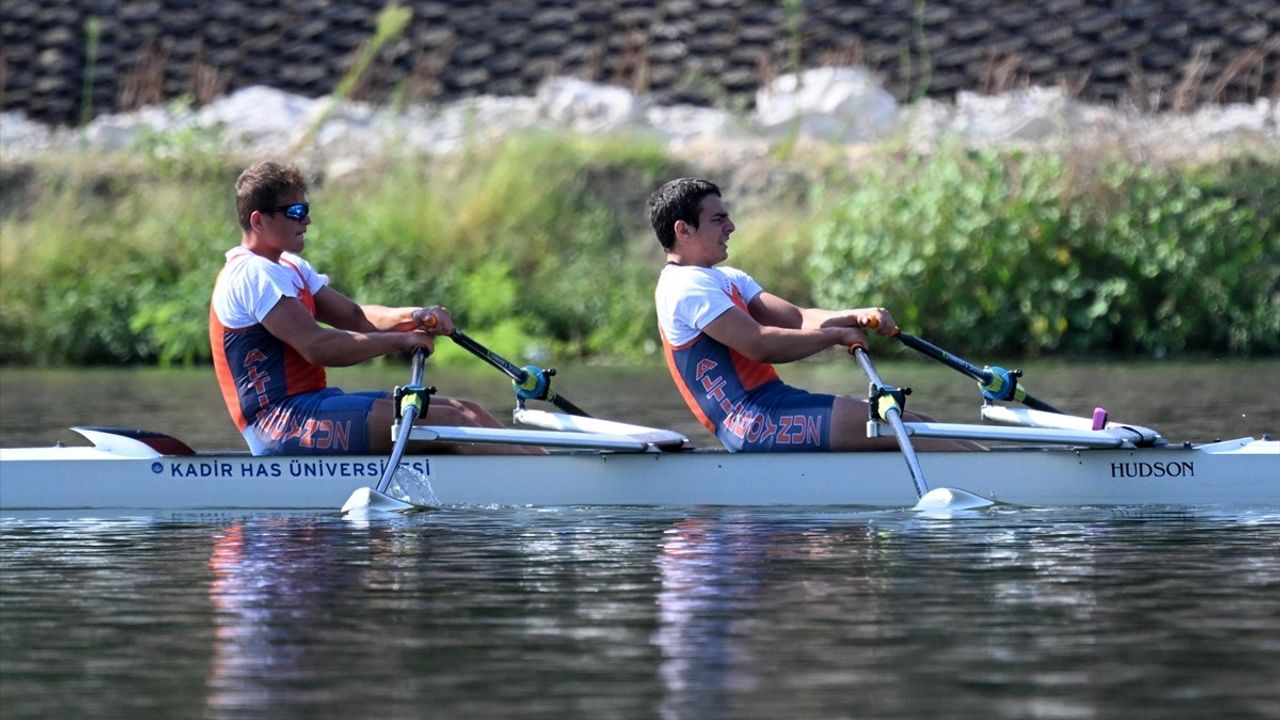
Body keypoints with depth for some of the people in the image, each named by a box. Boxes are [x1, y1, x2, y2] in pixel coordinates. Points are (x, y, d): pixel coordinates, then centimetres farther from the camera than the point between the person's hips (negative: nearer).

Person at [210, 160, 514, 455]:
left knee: (466, 411, 0)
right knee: (450, 423, -20)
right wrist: (401, 340, -13)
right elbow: (317, 347, -21)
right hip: (282, 422, -10)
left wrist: (412, 317, -4)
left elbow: (355, 316, 15)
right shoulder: (253, 275, -13)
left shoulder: (289, 267, 20)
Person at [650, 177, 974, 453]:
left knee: (911, 424, 0)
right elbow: (759, 345, -19)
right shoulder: (686, 287, -10)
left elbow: (797, 319, 13)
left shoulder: (727, 280, 23)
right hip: (752, 422, -10)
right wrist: (837, 335, -10)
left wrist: (856, 316, -5)